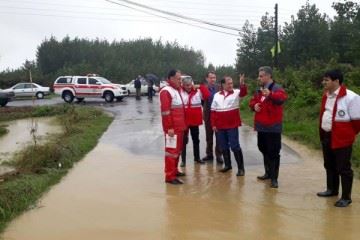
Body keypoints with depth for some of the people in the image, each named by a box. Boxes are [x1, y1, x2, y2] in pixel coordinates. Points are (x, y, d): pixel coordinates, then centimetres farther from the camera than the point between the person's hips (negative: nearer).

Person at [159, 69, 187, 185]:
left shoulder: (177, 90, 17)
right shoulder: (166, 91, -14)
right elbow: (165, 111, -20)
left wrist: (183, 124, 19)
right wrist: (169, 127, -23)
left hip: (179, 126, 10)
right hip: (172, 128, -9)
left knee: (178, 149, 17)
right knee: (171, 150, -6)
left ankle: (174, 170, 31)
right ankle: (169, 176, -1)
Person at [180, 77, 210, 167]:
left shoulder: (197, 91, -2)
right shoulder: (180, 92, -7)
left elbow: (207, 95, -7)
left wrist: (201, 86, -8)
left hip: (195, 119, 3)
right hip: (184, 120, -3)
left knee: (196, 139, 16)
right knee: (184, 140, 5)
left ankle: (197, 157, 32)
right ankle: (183, 160, 14)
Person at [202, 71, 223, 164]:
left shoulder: (219, 88, -2)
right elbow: (202, 101, -3)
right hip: (208, 115, 1)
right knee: (209, 136, 13)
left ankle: (218, 155, 13)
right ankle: (209, 154, 25)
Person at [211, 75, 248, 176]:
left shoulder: (236, 93, -1)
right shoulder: (217, 95, 7)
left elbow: (244, 93, -23)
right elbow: (213, 111, 8)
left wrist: (242, 84, -42)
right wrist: (213, 124, 3)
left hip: (232, 125, -3)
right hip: (220, 126, 4)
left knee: (235, 146, -2)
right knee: (223, 147, 12)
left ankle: (241, 167, 7)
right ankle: (227, 165, 27)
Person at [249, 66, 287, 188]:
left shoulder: (276, 88, -11)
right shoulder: (259, 90, 15)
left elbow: (282, 97, -32)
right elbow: (252, 101, 23)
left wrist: (270, 94, -52)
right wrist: (254, 105, -2)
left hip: (273, 127, -8)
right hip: (261, 126, 8)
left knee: (273, 152, -4)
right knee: (264, 150, 17)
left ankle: (274, 178, 3)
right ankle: (268, 173, 32)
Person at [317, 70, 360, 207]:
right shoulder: (326, 96, 7)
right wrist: (322, 132, 16)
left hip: (341, 139, -8)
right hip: (326, 136, 8)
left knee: (344, 168, 2)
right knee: (329, 165, 19)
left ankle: (346, 197, 12)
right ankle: (332, 189, 36)